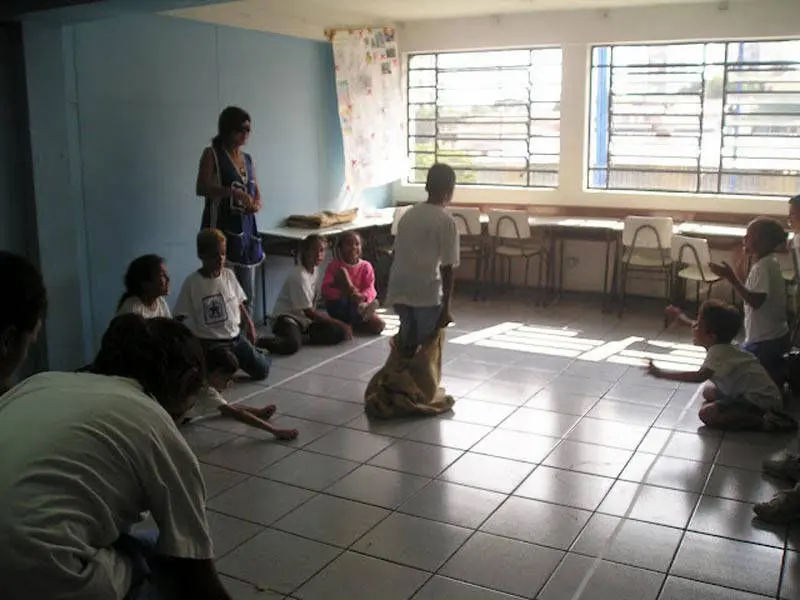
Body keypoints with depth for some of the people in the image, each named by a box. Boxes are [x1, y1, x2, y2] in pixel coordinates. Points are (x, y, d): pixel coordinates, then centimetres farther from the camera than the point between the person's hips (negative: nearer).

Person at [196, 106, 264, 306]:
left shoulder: (248, 159, 17)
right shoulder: (212, 154, 0)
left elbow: (257, 194, 20)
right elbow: (201, 188, -13)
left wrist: (256, 205, -4)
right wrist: (233, 192, -25)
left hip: (246, 228, 6)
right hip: (222, 228, -6)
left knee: (247, 293, 6)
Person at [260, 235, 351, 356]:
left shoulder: (314, 270, 5)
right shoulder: (299, 277, -20)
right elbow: (309, 312, -17)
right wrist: (336, 322, -12)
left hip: (306, 320, 8)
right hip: (288, 318, -8)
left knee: (339, 332, -11)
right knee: (292, 345, -38)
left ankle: (301, 337, -8)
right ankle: (257, 342, -16)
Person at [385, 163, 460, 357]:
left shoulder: (408, 214, 11)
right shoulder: (446, 222, -8)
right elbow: (447, 268, -11)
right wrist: (446, 308, -6)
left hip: (399, 291, 6)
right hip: (427, 293, -6)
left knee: (407, 346, 20)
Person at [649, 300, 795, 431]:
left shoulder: (718, 352, -22)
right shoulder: (721, 345, 5)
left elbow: (699, 376, -38)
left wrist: (661, 374, -38)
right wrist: (681, 318, 40)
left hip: (761, 401, -10)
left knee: (706, 414, -20)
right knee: (708, 392, 21)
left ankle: (763, 421, -19)